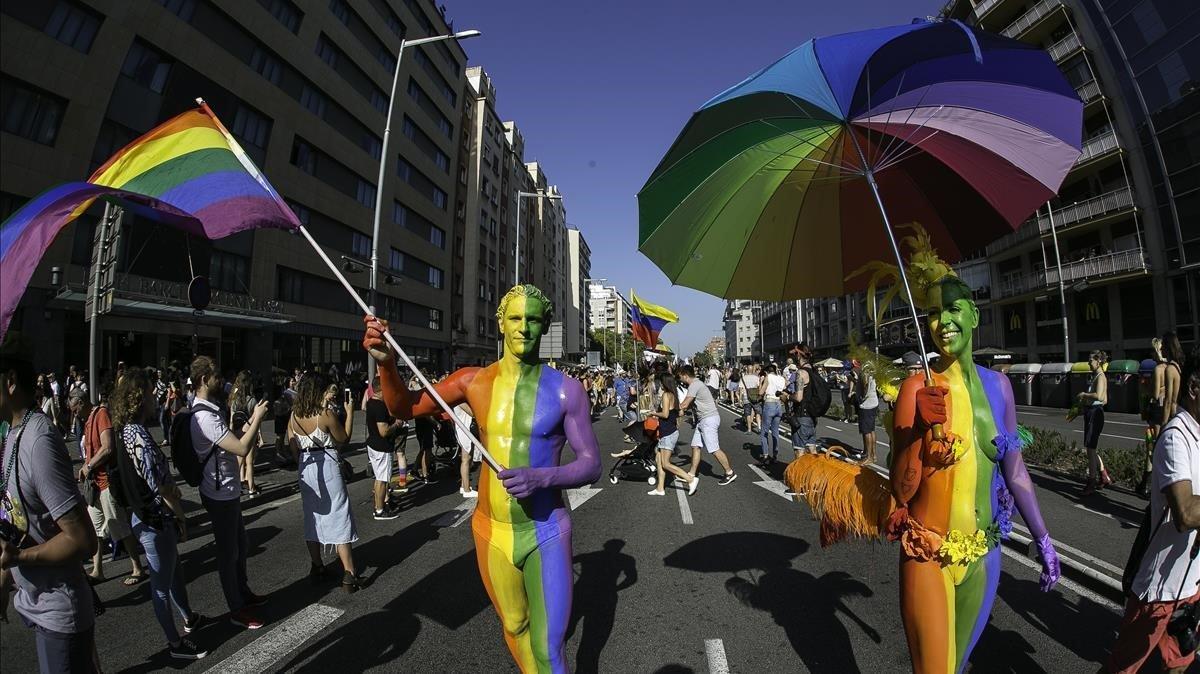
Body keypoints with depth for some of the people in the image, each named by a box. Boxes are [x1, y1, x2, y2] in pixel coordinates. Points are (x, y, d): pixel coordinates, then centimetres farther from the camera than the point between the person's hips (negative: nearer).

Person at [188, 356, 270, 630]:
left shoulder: (210, 410, 7)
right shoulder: (205, 416, -26)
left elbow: (232, 442, 15)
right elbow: (242, 448, -31)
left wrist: (251, 420, 6)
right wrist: (257, 418, -20)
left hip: (228, 491, 10)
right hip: (220, 495, -10)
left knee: (240, 546, 23)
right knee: (228, 552, 7)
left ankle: (244, 593, 41)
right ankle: (237, 610, 24)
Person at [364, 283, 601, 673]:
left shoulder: (565, 389, -13)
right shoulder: (473, 381, -5)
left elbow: (591, 465, -10)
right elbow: (403, 409, 3)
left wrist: (541, 477, -29)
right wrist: (386, 363, -17)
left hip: (546, 534, -3)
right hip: (491, 532, 3)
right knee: (514, 627, 23)